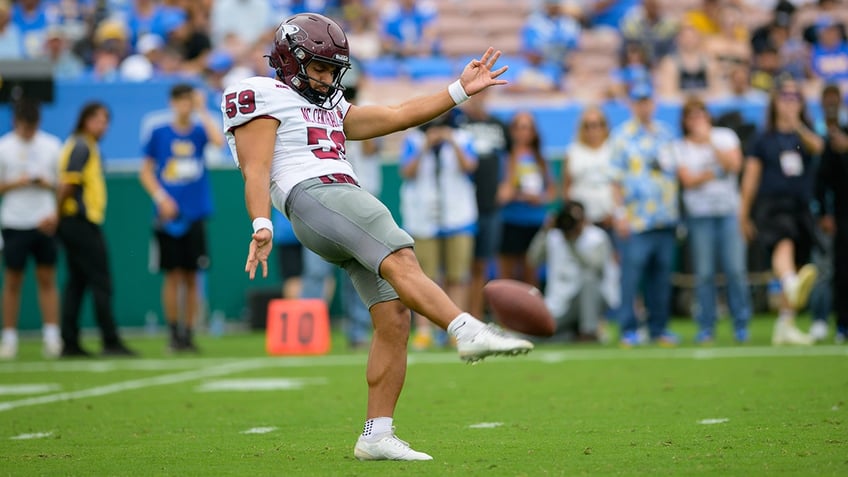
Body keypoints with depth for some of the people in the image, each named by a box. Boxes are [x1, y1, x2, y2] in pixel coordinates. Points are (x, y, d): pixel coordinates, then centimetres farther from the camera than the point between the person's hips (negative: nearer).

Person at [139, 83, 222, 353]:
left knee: (191, 277, 2)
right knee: (172, 275, -2)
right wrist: (160, 198, -7)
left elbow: (218, 141, -17)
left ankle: (189, 333, 8)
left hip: (194, 216, 1)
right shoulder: (159, 133, 4)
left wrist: (203, 111, -11)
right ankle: (174, 333, 6)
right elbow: (146, 172, 8)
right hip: (168, 216, -1)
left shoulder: (199, 131, 5)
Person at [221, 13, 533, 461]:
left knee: (394, 319, -3)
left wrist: (461, 89, 23)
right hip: (314, 196, -9)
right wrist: (262, 226, -18)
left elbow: (398, 116, 29)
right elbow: (256, 170, -3)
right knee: (401, 263, -30)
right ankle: (470, 332, -50)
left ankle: (376, 435, -2)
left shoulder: (330, 108, 34)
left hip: (350, 200, 9)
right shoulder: (262, 97, 10)